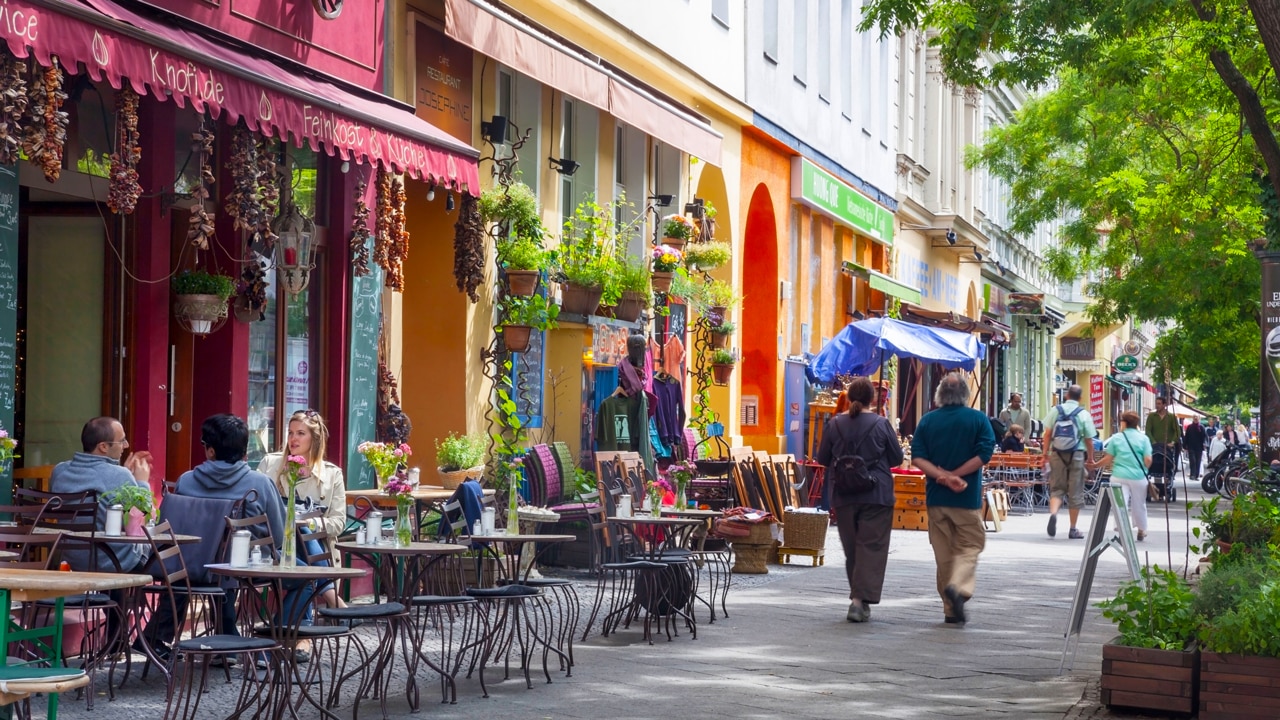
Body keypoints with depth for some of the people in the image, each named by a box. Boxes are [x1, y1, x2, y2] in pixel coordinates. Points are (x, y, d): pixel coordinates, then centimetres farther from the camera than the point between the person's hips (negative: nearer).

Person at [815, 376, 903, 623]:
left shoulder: (835, 424, -1)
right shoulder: (880, 424, -7)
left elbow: (823, 459, 7)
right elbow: (897, 458, 1)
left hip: (844, 496, 3)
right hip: (876, 494, -3)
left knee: (851, 548, 14)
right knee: (872, 547, -2)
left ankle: (857, 596, 20)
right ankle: (861, 599, -13)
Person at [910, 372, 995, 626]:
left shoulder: (927, 420, 3)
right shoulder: (978, 419, -4)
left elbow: (917, 457, -5)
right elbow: (984, 454, -12)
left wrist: (944, 476, -13)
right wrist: (953, 475, -10)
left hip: (936, 498, 3)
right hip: (967, 498, -3)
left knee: (944, 553, 10)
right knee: (969, 547, 6)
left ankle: (951, 609, 12)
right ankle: (959, 586, -21)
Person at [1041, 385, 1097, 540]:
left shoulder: (1055, 410, 0)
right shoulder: (1084, 414, -4)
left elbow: (1048, 433, -1)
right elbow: (1089, 439, -2)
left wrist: (1046, 452, 7)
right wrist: (1090, 457, 10)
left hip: (1057, 453, 1)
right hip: (1077, 455, -1)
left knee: (1057, 488, 9)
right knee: (1075, 492, 7)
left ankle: (1053, 513, -19)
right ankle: (1073, 529, 14)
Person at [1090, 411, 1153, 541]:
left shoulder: (1116, 438, 2)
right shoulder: (1143, 438, 1)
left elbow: (1108, 459, 2)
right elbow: (1148, 460, -4)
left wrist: (1095, 466, 18)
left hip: (1119, 476, -1)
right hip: (1138, 477, 1)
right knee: (1139, 505, 17)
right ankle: (1141, 531, 32)